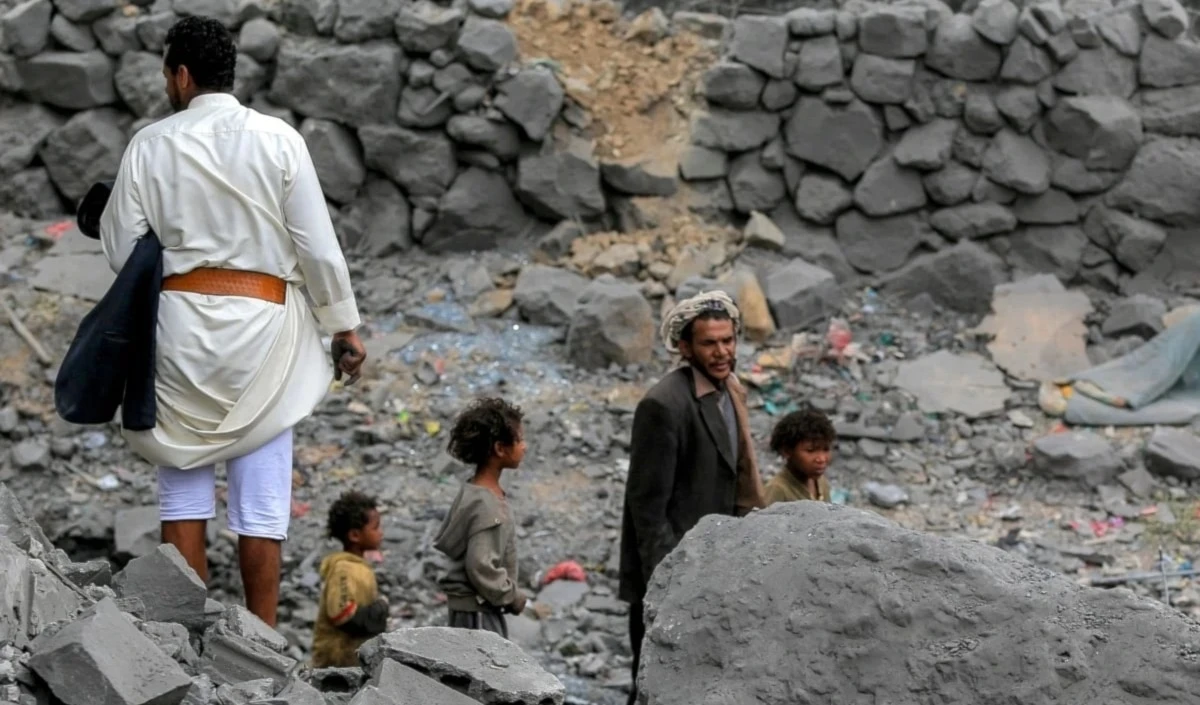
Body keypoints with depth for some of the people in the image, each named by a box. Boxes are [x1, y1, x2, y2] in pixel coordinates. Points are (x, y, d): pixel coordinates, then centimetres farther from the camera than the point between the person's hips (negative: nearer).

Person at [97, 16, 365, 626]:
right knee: (263, 498, 3)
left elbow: (121, 252, 2)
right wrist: (344, 325, 7)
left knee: (183, 483, 7)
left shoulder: (151, 145, -1)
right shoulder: (277, 140, -1)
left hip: (180, 318, 0)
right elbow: (318, 247, -2)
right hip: (262, 323, 0)